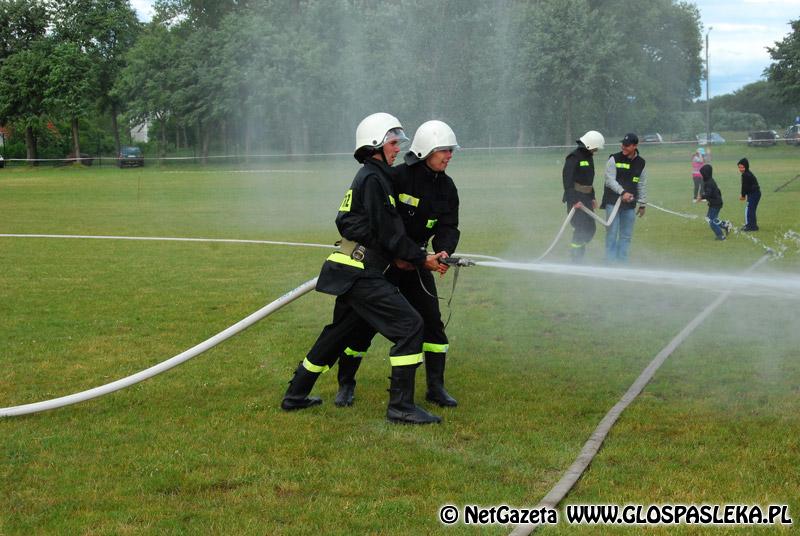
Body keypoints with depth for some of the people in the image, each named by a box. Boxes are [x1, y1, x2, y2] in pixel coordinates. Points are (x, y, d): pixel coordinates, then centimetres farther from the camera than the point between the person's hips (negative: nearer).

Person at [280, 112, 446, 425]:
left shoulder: (373, 177, 19)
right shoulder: (372, 179, -13)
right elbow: (387, 234, -16)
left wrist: (406, 258, 14)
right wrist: (422, 259, -9)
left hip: (353, 273, 11)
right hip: (360, 275, -11)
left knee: (338, 332, 22)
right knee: (409, 326, -11)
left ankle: (296, 396, 32)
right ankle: (401, 407, -9)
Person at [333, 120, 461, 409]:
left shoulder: (446, 187, 1)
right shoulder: (397, 177, -19)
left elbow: (448, 226, -6)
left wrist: (443, 251, -26)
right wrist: (395, 256, -23)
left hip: (415, 261, 5)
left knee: (431, 320, -2)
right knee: (365, 323, -1)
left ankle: (436, 387, 9)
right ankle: (346, 385, 15)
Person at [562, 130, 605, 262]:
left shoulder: (589, 157, 15)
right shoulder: (574, 157, -14)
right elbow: (567, 180, -20)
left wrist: (592, 197, 18)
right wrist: (573, 201, -24)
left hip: (586, 199, 9)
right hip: (576, 199, -9)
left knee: (590, 229, 8)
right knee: (580, 229, -11)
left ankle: (578, 252, 19)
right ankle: (575, 258, -2)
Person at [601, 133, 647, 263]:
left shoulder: (640, 163, 8)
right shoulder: (614, 159, -5)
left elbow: (642, 185, 14)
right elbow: (610, 180, -12)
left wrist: (642, 204, 14)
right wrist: (622, 192, -24)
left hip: (630, 204, 4)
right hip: (613, 202, -4)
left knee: (626, 235, 6)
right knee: (612, 233, -4)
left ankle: (622, 261, 14)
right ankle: (610, 261, 1)